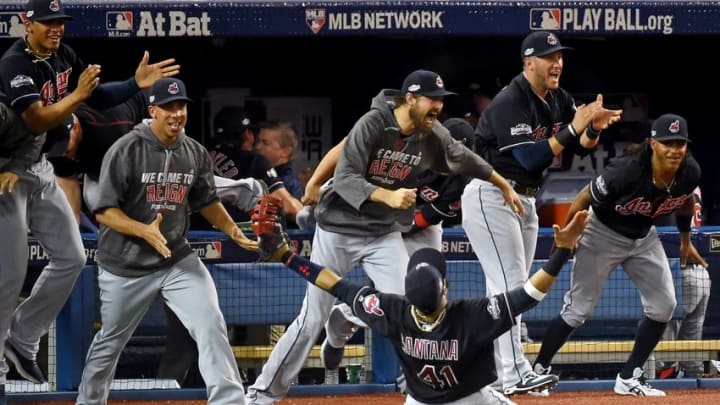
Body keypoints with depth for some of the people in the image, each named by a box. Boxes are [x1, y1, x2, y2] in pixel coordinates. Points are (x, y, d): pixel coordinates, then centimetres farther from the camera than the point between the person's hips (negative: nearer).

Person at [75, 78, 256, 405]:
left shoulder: (195, 154, -1)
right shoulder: (126, 150, -16)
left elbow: (207, 201, 15)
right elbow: (105, 212, -16)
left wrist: (233, 231, -2)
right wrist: (145, 231, -31)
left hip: (177, 259, 3)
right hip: (125, 267, -3)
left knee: (211, 325, -14)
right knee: (110, 341, 13)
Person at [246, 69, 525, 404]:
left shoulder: (433, 137, -6)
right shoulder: (372, 125, -21)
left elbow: (465, 160, 13)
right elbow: (345, 178, -26)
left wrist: (504, 187, 23)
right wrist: (387, 196, -41)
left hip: (384, 234, 4)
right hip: (338, 229, -4)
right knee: (312, 319, -4)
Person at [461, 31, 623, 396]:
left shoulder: (558, 99, 5)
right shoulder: (510, 102, -21)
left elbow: (582, 144, 2)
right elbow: (530, 158, -28)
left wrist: (595, 126, -19)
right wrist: (573, 128, -30)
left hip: (525, 200, 9)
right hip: (490, 197, -9)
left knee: (512, 289, 11)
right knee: (508, 284, -14)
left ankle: (497, 374, 15)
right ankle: (515, 375, -18)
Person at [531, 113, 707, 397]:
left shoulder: (690, 173, -18)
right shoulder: (626, 172, -35)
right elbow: (584, 199, -21)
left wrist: (685, 240, 17)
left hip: (643, 238, 6)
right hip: (603, 235, -6)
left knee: (663, 305, -3)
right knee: (578, 310, -5)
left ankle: (629, 378, 9)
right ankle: (538, 370, 11)